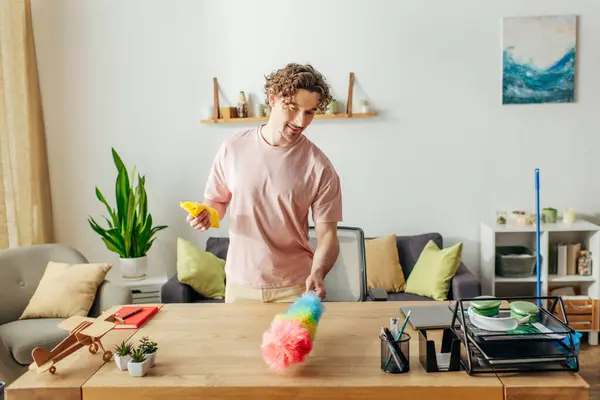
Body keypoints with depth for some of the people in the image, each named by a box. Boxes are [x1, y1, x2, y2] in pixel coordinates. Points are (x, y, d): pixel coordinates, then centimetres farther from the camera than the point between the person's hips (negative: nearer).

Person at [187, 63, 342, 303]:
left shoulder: (319, 167, -12)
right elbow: (217, 200, 8)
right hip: (239, 283, 2)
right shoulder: (233, 148, -5)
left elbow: (327, 234, -11)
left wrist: (318, 273, -29)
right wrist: (206, 213, -13)